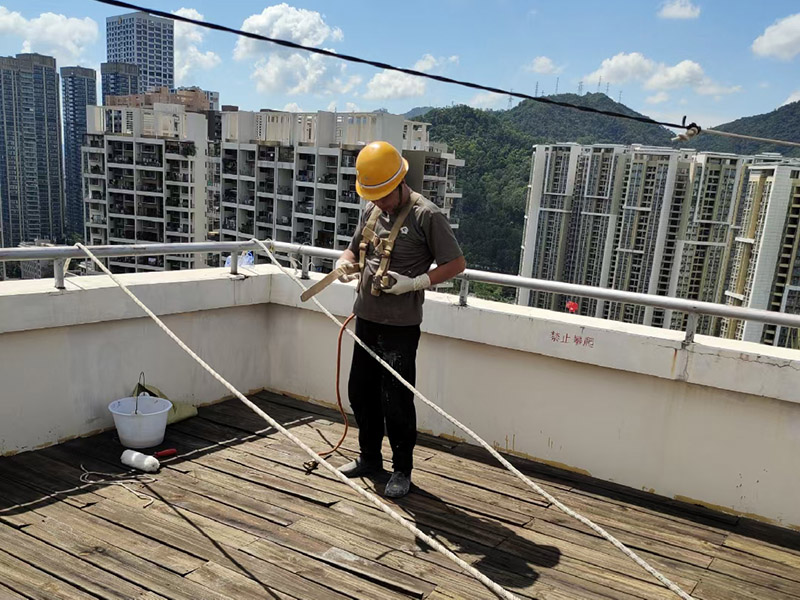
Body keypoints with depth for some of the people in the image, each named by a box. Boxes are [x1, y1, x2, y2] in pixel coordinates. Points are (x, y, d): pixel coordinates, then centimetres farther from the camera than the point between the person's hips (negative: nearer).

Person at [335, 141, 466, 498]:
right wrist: (345, 263, -1)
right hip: (366, 317, 8)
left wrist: (414, 283, -21)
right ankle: (370, 458, 34)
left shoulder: (426, 215, -11)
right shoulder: (372, 211, 10)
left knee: (396, 401, -1)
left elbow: (457, 263, -11)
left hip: (400, 324, -7)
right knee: (360, 391, 16)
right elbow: (355, 249, 23)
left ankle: (402, 470, 18)